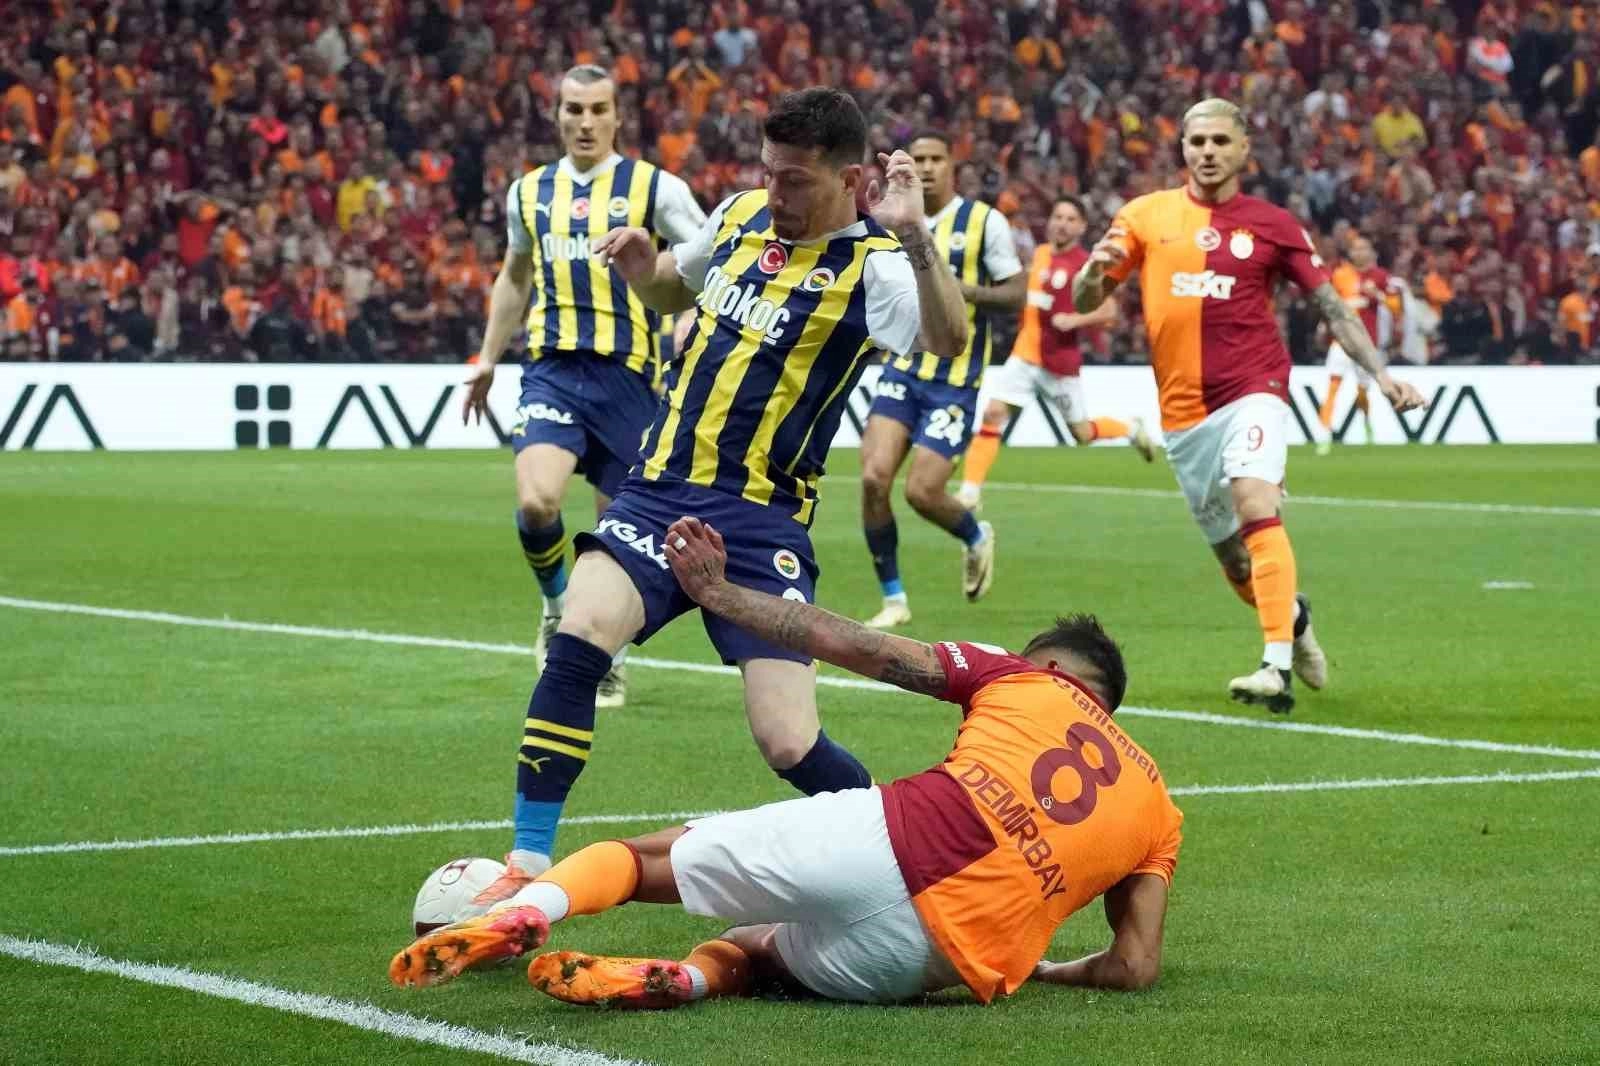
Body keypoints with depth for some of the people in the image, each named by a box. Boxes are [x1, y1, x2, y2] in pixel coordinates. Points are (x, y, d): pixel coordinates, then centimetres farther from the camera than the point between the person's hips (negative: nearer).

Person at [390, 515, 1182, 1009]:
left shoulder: (1021, 679, 21)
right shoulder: (1159, 811, 25)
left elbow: (855, 646, 12)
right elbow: (1136, 968, 12)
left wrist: (720, 595, 21)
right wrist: (1035, 969, 31)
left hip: (894, 843, -3)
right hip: (949, 962, 3)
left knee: (646, 858, 13)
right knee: (755, 941, 29)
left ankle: (524, 909, -20)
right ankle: (692, 975, -7)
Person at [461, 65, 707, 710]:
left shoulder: (653, 188, 0)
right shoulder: (530, 192, 12)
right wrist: (488, 360, 26)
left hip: (626, 374, -2)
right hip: (552, 371, 2)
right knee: (535, 502, -21)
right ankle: (557, 605, 9)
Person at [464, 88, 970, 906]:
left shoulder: (871, 267, -8)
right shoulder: (742, 216, 10)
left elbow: (947, 340, -29)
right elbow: (673, 290, 30)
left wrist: (914, 237, -43)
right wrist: (640, 266, 7)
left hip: (761, 521, -4)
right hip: (659, 491, 4)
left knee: (789, 746, -11)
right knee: (577, 640, -23)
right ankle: (526, 869, -18)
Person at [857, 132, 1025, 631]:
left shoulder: (984, 221, -4)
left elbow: (1015, 293, -5)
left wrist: (962, 291, -19)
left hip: (956, 380, -4)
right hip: (903, 370, 4)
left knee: (922, 491, -11)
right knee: (874, 477, -12)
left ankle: (977, 538, 25)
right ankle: (893, 599, 3)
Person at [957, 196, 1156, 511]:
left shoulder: (1085, 264, -12)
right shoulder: (1040, 253, 7)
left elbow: (1108, 311, -12)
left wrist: (1074, 320, -24)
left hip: (1061, 363, -5)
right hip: (1025, 354, 5)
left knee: (1082, 433, 9)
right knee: (993, 413, -12)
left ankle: (1132, 429, 40)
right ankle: (970, 490, -12)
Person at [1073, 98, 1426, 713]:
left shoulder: (1273, 225, 3)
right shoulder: (1147, 215, 6)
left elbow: (1331, 308, 8)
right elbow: (1083, 302, 6)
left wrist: (1380, 374, -3)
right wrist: (1096, 270, -17)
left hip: (1252, 391, -3)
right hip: (1183, 409, 3)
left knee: (1256, 506, -28)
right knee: (1232, 556, 11)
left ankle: (1277, 667, -34)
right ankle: (1294, 617, 43)